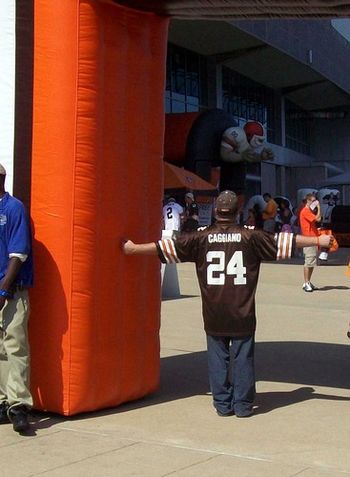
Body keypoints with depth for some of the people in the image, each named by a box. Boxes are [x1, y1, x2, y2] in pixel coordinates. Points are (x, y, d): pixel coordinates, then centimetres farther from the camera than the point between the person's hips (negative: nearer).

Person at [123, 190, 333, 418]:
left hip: (214, 314, 1)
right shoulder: (250, 236, -3)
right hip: (242, 313, -1)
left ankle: (223, 404, 14)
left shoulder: (202, 238, -1)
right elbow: (283, 242, 0)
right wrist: (319, 240, 9)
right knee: (242, 357, 7)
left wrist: (133, 248, 13)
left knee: (218, 357, 10)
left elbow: (166, 247, 2)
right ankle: (243, 405, 11)